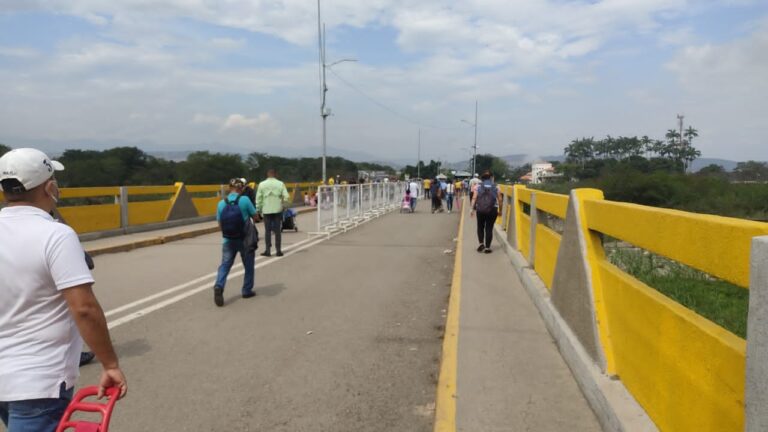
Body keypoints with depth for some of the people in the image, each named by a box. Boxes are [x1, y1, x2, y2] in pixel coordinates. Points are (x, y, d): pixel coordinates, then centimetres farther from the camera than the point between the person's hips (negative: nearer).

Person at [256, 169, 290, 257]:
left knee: (267, 230, 6)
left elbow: (258, 198, 0)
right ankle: (278, 250, 7)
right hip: (277, 210, 0)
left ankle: (268, 250, 6)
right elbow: (287, 197, -6)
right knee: (277, 230, 6)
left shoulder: (262, 184, -1)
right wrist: (282, 203, 11)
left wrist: (259, 209, 8)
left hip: (266, 210, 0)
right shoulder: (280, 184, -1)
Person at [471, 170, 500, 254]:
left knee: (480, 227, 18)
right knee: (489, 228, 5)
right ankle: (487, 247, 6)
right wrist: (498, 209, 11)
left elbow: (474, 198, -2)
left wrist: (473, 209, 4)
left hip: (480, 210, 0)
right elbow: (498, 199, 1)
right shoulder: (496, 187, 3)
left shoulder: (478, 187, 1)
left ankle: (481, 243, 5)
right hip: (492, 210, 0)